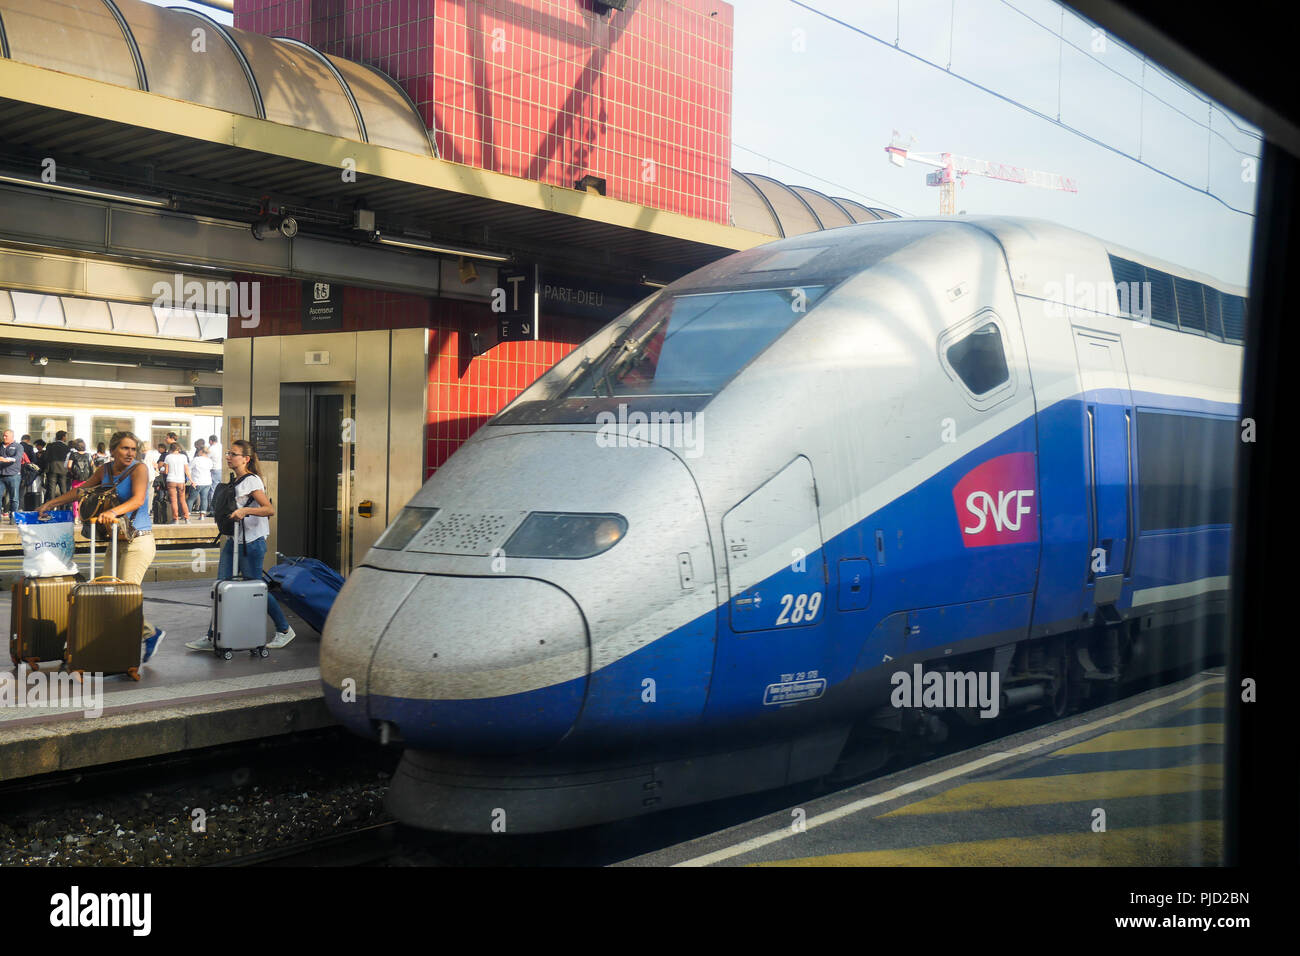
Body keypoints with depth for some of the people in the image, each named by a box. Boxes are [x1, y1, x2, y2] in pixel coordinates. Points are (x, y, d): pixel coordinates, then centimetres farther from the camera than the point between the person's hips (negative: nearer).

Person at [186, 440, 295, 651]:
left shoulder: (251, 481, -12)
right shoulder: (235, 481, 14)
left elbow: (270, 509, -21)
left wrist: (244, 510, -33)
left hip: (251, 543, -9)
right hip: (233, 541, 9)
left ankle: (284, 630, 13)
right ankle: (213, 637, 7)